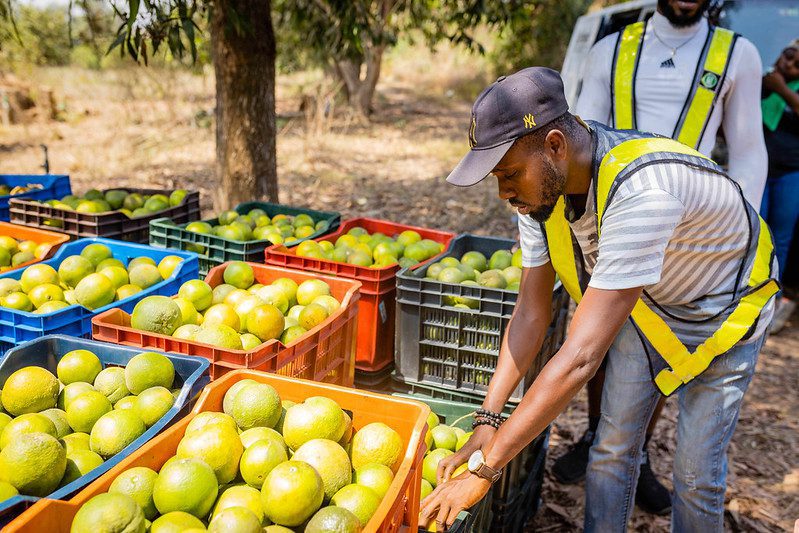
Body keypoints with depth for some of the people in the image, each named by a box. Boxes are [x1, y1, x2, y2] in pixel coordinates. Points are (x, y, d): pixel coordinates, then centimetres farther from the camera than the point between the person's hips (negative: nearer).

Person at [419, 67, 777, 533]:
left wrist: (484, 470, -43)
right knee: (613, 446, 6)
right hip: (644, 304, 5)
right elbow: (531, 315, -12)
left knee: (697, 473, 1)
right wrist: (488, 420, -20)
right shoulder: (540, 182, -20)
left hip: (724, 309, -5)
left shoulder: (641, 191, -44)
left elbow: (581, 358, -47)